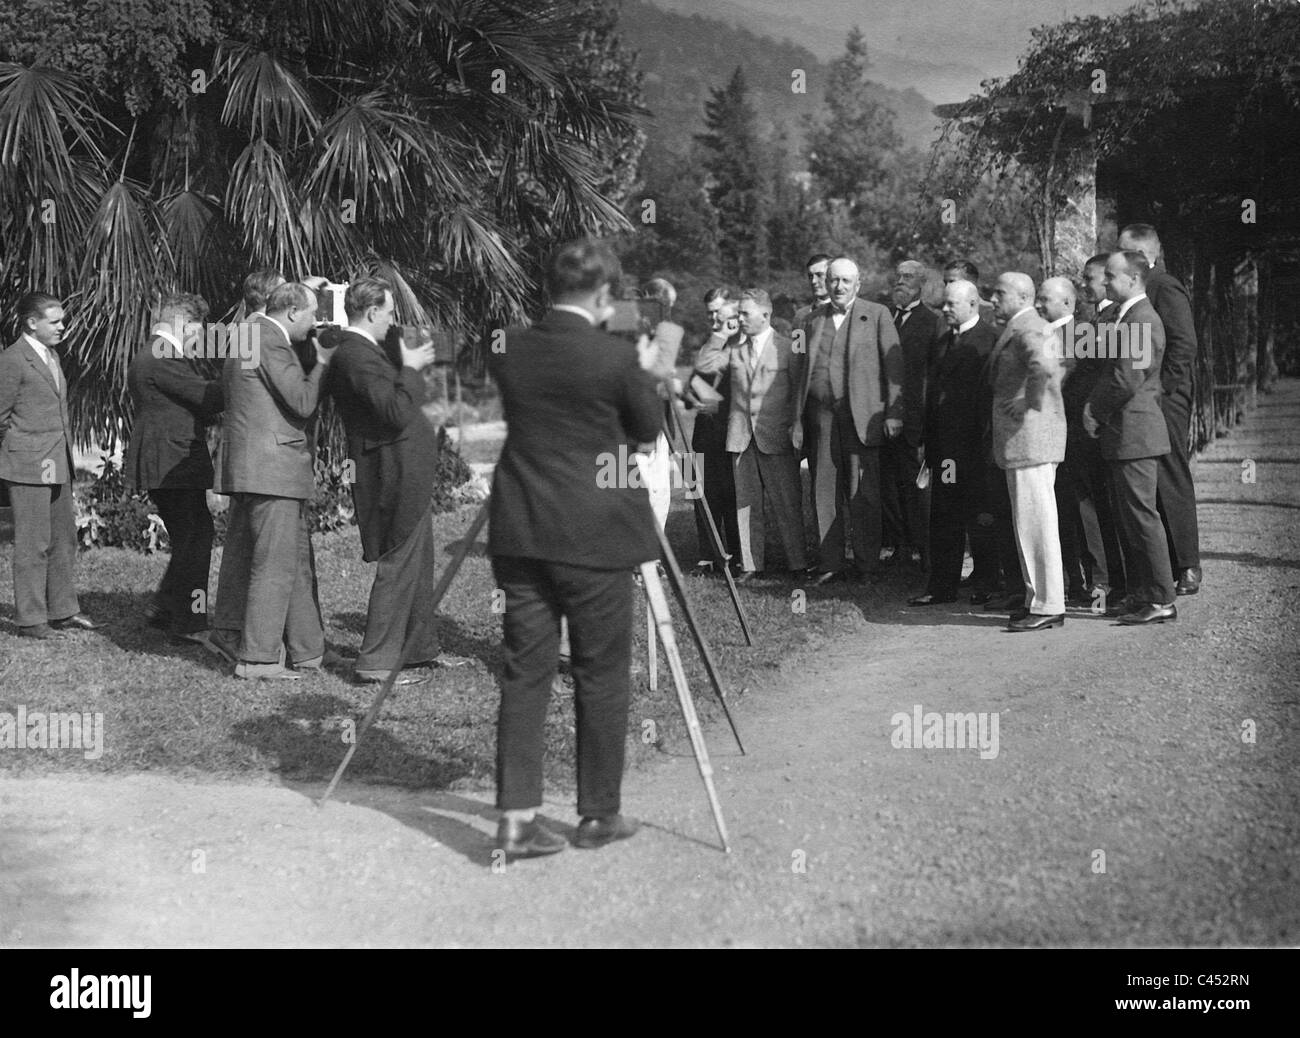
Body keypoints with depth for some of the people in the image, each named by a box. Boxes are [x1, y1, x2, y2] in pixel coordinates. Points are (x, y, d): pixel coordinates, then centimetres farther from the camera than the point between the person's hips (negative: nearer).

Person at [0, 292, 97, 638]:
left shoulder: (51, 355, 15)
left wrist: (66, 456, 15)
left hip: (57, 465, 9)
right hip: (28, 466, -9)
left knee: (63, 539, 14)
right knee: (33, 544, -3)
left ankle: (62, 611, 24)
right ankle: (30, 620, 5)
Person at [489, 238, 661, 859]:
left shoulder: (508, 350, 1)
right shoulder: (615, 357, -12)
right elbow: (649, 428, 1)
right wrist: (645, 369, 18)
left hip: (520, 534, 4)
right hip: (594, 537, -4)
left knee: (524, 674, 7)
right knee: (602, 678, 8)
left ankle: (515, 818, 3)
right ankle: (599, 815, 16)